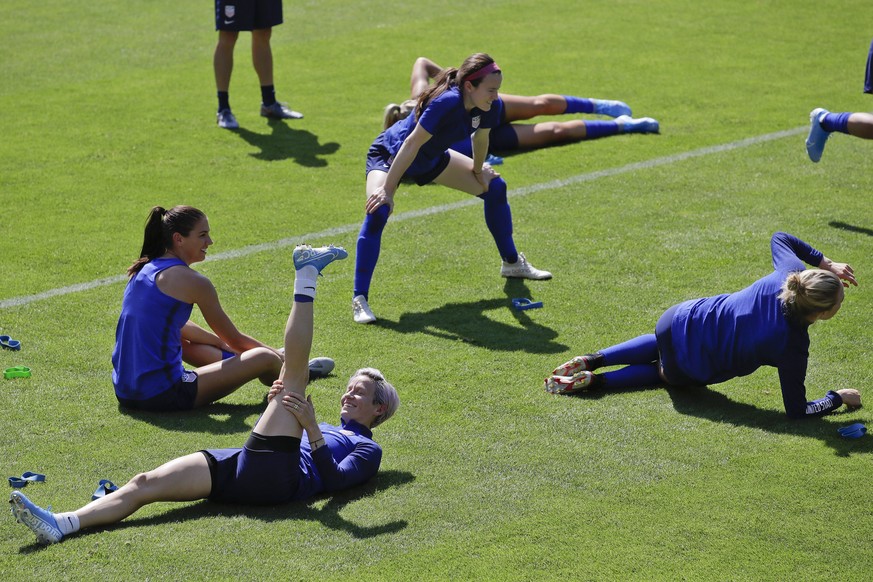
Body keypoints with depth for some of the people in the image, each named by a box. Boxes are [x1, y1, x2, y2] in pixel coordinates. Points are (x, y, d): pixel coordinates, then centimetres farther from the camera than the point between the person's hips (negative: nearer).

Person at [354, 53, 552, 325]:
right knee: (378, 211, -32)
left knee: (494, 187, 9)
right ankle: (360, 300, -30)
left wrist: (479, 170, 16)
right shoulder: (446, 103, -40)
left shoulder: (489, 108, -19)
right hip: (389, 154, -8)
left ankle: (512, 262, 28)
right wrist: (387, 189, -34)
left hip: (431, 159, 8)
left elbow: (481, 138, 3)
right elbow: (412, 145, -37)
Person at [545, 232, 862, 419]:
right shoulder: (792, 346, -29)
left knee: (657, 346, 41)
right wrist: (838, 398, -4)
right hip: (692, 369, -4)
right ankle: (595, 380, 14)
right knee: (666, 372, 35)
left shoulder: (790, 272, -16)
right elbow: (797, 410, -19)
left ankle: (591, 360, 20)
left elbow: (779, 238, 10)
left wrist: (824, 263, 6)